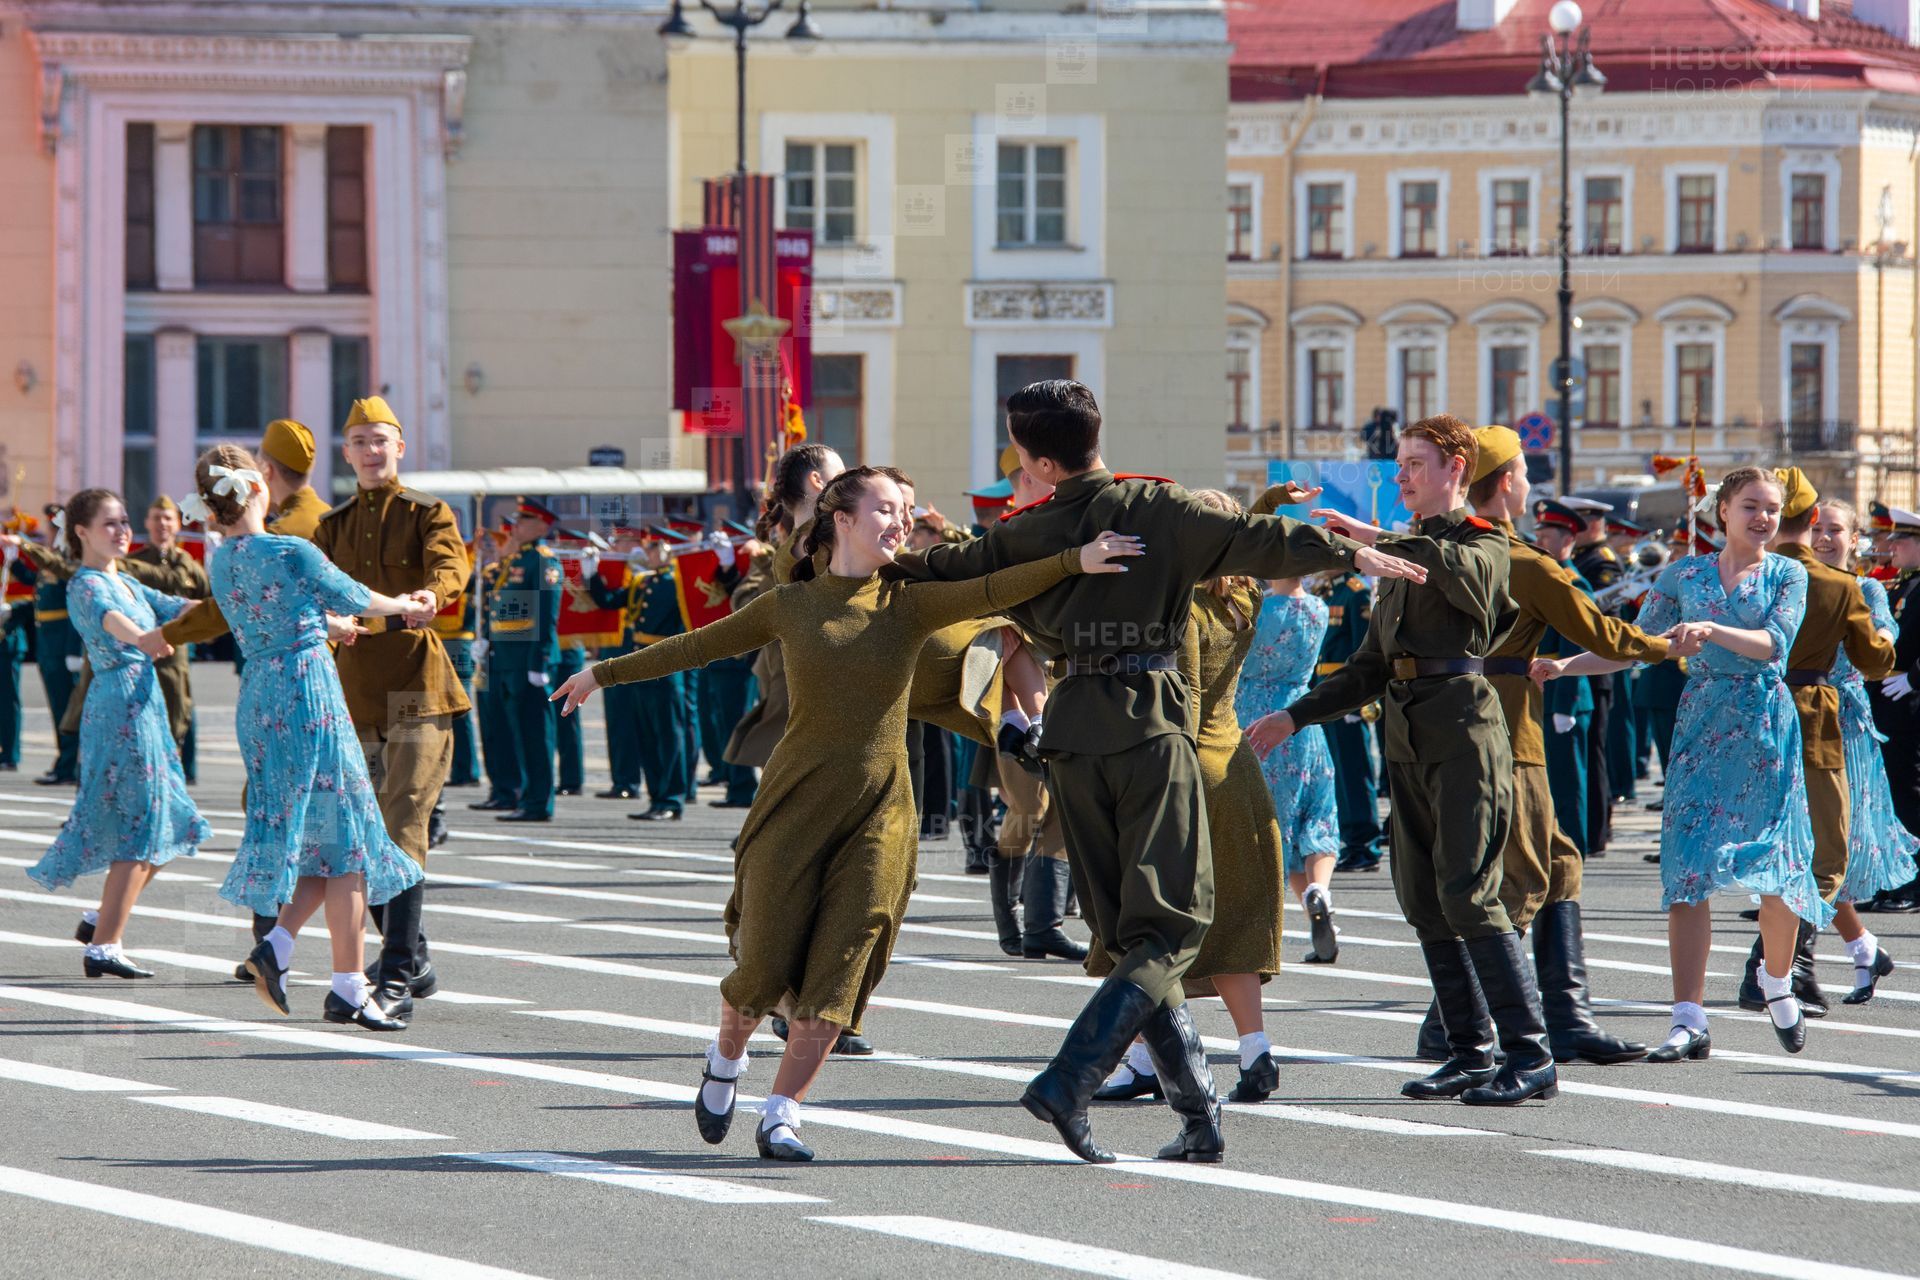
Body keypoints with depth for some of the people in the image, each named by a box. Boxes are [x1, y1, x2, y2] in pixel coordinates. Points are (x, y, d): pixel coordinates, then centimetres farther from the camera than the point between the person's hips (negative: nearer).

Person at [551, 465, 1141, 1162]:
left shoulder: (909, 603, 2)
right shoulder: (791, 605, 3)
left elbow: (992, 590, -13)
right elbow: (698, 645, 15)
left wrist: (1076, 560, -29)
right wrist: (606, 672, 22)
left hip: (877, 814, 1)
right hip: (796, 802, -1)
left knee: (836, 971, -6)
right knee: (765, 965, -1)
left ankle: (781, 1117, 4)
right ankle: (725, 1060, 30)